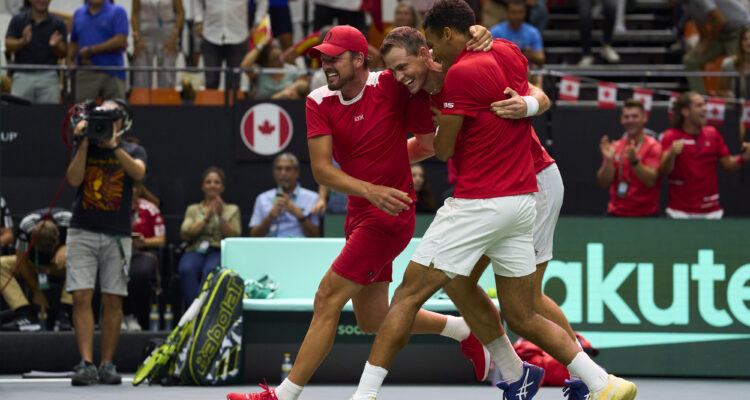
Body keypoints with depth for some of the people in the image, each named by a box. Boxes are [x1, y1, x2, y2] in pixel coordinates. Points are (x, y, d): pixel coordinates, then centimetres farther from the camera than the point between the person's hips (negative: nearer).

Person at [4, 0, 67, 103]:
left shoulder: (58, 23, 5)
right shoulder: (18, 20, 6)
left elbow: (63, 54, 4)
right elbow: (9, 46, -1)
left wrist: (55, 45, -18)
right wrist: (23, 41, -21)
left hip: (48, 75, 0)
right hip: (23, 75, 0)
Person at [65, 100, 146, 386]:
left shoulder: (133, 151, 8)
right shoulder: (84, 149, 12)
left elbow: (138, 172, -14)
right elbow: (74, 178, -5)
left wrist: (114, 146, -21)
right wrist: (85, 144, -9)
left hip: (117, 236, 0)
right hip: (82, 232, 0)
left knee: (113, 301, -2)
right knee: (82, 297, -10)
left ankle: (107, 365, 4)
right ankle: (85, 364, -14)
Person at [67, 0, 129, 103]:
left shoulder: (118, 12, 3)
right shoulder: (78, 14, 16)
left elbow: (121, 41, -9)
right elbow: (74, 43, 21)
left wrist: (91, 51, -8)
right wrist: (69, 61, 1)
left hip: (113, 75, -2)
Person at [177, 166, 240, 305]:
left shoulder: (232, 209, 20)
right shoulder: (193, 209, 23)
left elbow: (234, 236, 5)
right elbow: (185, 234, 5)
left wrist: (221, 216, -7)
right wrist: (206, 218, -6)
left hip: (220, 252, -1)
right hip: (196, 251, 1)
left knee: (211, 269, -39)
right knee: (186, 269, -37)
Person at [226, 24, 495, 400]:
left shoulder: (390, 87, -13)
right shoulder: (320, 103, -2)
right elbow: (321, 169, -13)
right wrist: (370, 190, -29)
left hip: (390, 214, -7)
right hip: (359, 212, 7)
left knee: (328, 299, -11)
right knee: (372, 319, 14)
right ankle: (465, 330, 33)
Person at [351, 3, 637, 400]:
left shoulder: (462, 72, -13)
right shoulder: (508, 52, 9)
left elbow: (443, 150, -7)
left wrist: (437, 127, 14)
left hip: (478, 202, -8)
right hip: (522, 200, 8)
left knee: (408, 296, -3)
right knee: (521, 317, 13)